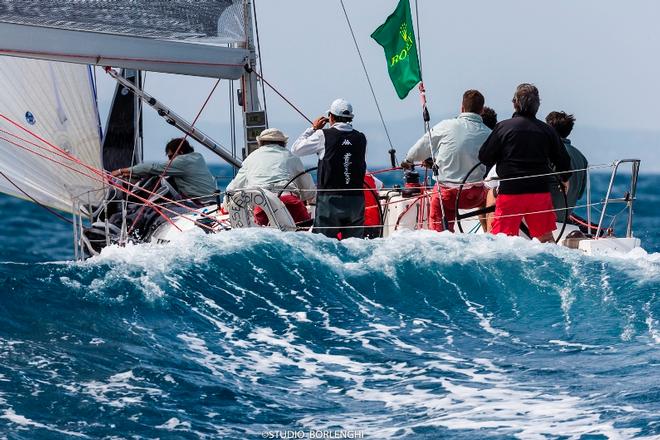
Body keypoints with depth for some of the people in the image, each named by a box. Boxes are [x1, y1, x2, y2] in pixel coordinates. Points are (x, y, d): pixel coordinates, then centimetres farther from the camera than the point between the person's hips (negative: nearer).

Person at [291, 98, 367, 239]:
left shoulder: (323, 135, -6)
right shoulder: (361, 138, 5)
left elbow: (296, 149, 6)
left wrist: (313, 128, 15)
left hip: (329, 198, -3)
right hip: (356, 199, 3)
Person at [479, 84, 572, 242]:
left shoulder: (503, 127, -4)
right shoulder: (547, 130, 6)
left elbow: (484, 158, -1)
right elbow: (563, 161, 13)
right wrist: (565, 180, 33)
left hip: (510, 192, -3)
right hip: (541, 192, 3)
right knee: (545, 238, 14)